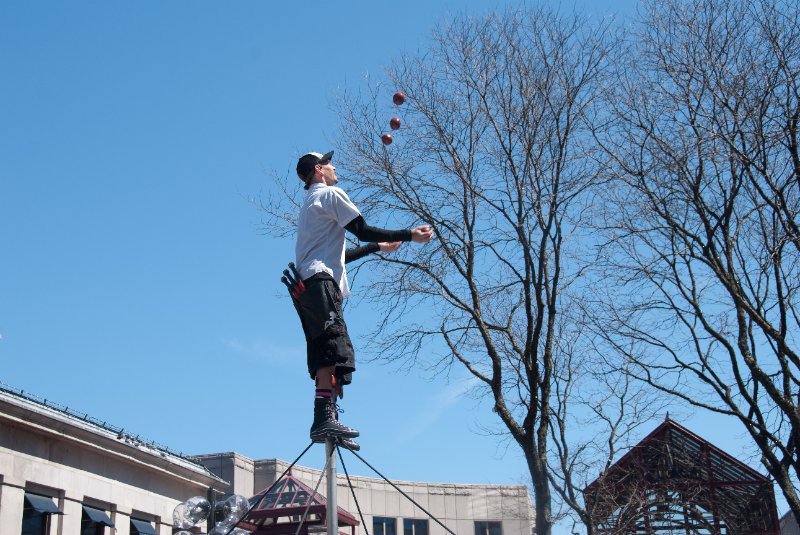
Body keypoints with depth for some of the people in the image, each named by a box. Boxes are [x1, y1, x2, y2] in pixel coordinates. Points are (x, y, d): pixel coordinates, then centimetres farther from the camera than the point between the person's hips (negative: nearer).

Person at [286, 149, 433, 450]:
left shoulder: (311, 202, 34)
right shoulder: (330, 193, 5)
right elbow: (362, 231, -3)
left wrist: (378, 247, 44)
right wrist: (409, 235, 2)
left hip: (307, 286, 10)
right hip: (321, 281, -10)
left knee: (326, 356, 2)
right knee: (334, 347, -21)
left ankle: (326, 422, -6)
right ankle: (324, 418, -32)